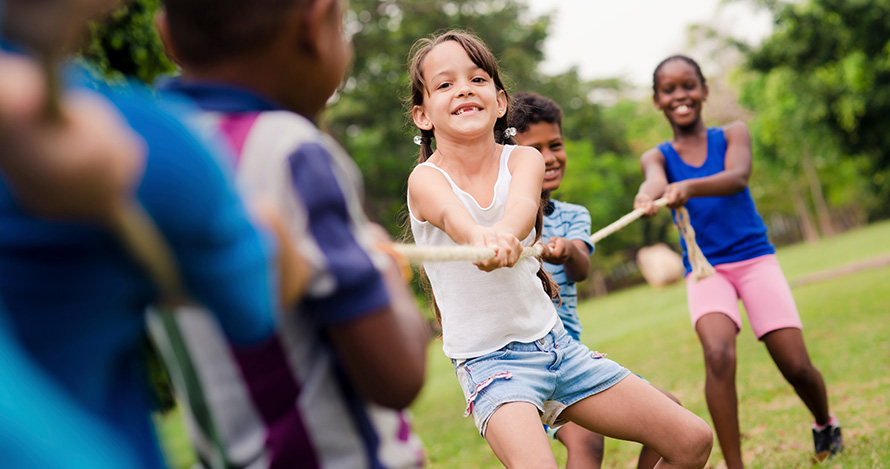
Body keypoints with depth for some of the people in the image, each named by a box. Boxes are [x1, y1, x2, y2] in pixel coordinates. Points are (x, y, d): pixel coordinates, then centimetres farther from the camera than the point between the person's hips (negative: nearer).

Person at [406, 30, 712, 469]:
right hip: (488, 361, -4)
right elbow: (452, 214, -36)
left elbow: (523, 203, -27)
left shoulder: (524, 159, -2)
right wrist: (480, 236, -60)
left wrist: (503, 233, -51)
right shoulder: (426, 179, -11)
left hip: (554, 341, 5)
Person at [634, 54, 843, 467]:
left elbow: (737, 177, -21)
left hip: (754, 258, 0)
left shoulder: (732, 135, 2)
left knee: (796, 365, -4)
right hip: (704, 268, 0)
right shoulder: (657, 156, 4)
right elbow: (656, 180, -21)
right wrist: (647, 196, -47)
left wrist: (690, 187, -42)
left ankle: (825, 425, 29)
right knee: (718, 354, -26)